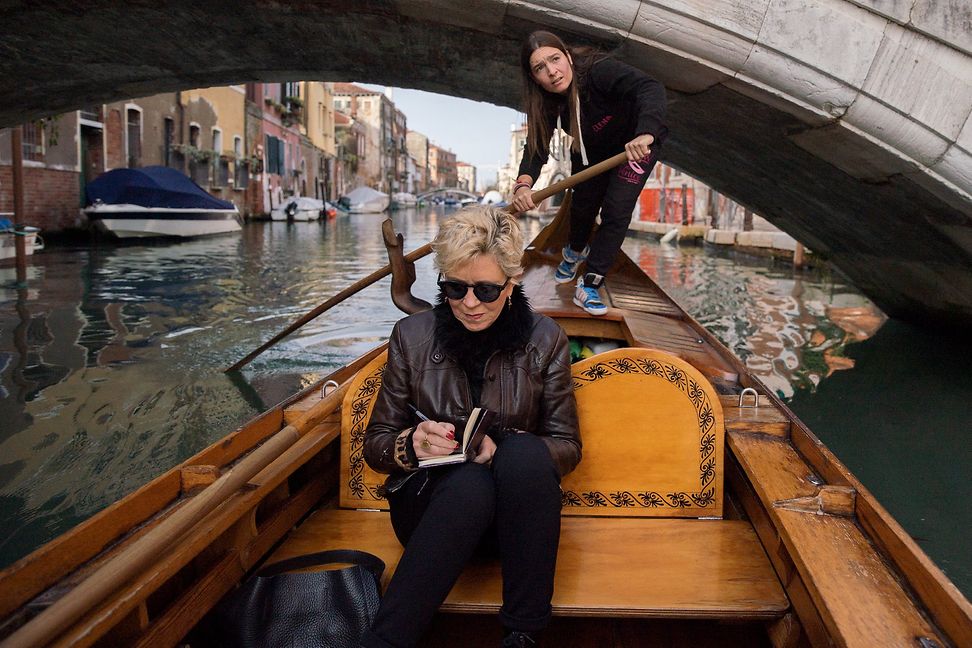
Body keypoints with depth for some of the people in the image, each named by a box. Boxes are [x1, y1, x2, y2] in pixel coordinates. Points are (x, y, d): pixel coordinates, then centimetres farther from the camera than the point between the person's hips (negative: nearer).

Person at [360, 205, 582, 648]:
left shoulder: (544, 339, 1)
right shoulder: (411, 336, 1)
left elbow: (567, 448, 1)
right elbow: (375, 445, 6)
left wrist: (505, 448, -20)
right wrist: (411, 445, -19)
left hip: (512, 514, 1)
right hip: (430, 503, 0)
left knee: (524, 451, -34)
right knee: (470, 484, -36)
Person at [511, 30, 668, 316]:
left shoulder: (597, 69, -38)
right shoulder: (545, 104, -21)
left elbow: (651, 88, -51)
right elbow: (535, 148, -28)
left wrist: (645, 134, -70)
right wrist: (523, 184, -49)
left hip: (636, 144, -4)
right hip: (590, 150, 5)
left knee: (616, 212, -10)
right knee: (583, 204, 15)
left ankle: (589, 287, 1)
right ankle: (575, 251, 48)